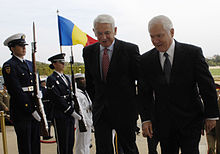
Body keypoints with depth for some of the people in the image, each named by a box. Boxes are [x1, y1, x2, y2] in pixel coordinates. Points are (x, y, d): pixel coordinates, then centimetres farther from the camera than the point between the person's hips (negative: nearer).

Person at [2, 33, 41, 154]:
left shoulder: (30, 64, 16)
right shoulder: (9, 66, -9)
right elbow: (16, 92, -15)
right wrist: (31, 110, -17)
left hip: (34, 110, 7)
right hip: (21, 112, -7)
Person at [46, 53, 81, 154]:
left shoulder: (66, 78, 17)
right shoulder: (52, 79, -9)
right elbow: (57, 99, -15)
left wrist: (73, 110, 6)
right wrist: (71, 112, -16)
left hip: (70, 115, 7)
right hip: (60, 116, -7)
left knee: (70, 142, 11)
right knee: (62, 144, 0)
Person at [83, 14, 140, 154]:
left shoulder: (130, 50, -10)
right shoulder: (89, 51, 3)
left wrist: (138, 103, 0)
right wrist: (96, 101, 13)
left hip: (125, 110, -3)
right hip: (100, 110, 3)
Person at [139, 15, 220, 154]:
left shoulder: (193, 53, -9)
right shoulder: (146, 60, -1)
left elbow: (207, 86, -4)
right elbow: (145, 92, 4)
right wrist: (146, 119, -3)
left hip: (190, 120, -2)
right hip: (163, 121, 2)